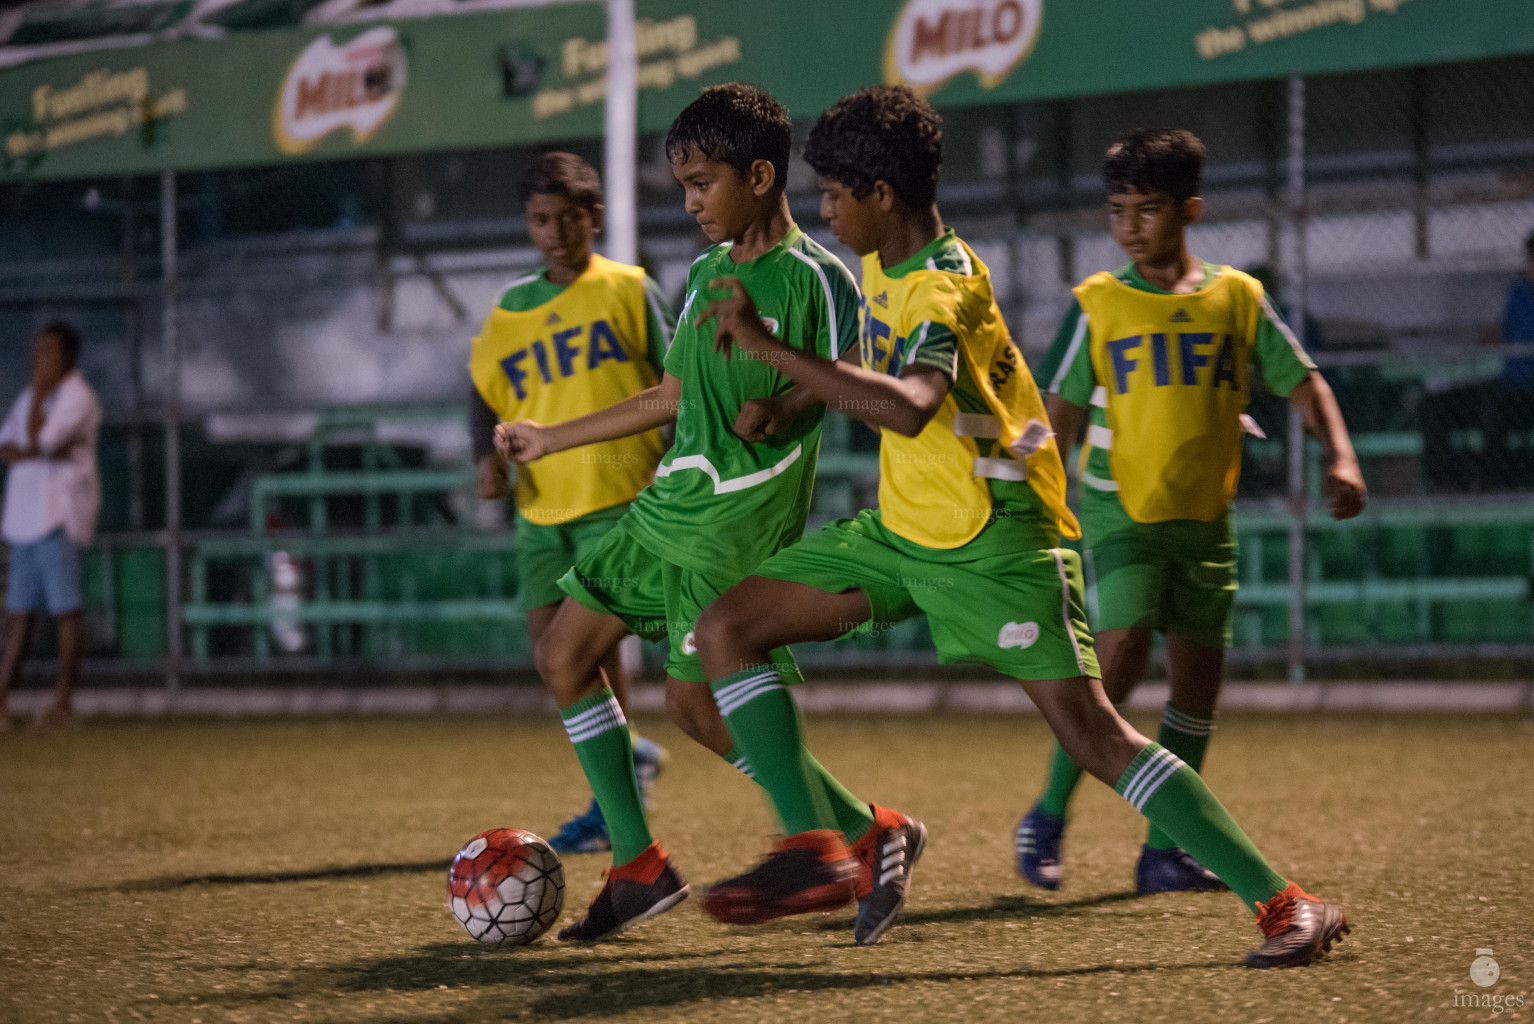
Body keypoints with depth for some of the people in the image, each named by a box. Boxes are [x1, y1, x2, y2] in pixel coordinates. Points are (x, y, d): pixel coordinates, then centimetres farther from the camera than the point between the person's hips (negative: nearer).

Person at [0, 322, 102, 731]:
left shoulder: (77, 397, -7)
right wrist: (36, 453, -7)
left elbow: (38, 442, -17)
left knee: (64, 606, -8)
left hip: (59, 514, -8)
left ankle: (64, 702, -7)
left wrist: (40, 394, -8)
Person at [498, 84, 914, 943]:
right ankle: (640, 866, 10)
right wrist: (550, 440, 28)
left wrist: (778, 409, -33)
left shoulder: (814, 278, -11)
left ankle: (864, 833, 5)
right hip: (670, 503, 9)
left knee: (696, 703, -11)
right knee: (563, 654, 6)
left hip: (741, 520, -9)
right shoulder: (707, 274, 14)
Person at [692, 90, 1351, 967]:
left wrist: (767, 346, -43)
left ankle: (1286, 904, -12)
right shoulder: (886, 265, 6)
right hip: (902, 530, 9)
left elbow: (909, 406, -44)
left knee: (1093, 733, -16)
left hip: (994, 542, -9)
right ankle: (813, 846, -3)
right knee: (727, 629, 1)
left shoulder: (945, 290, -23)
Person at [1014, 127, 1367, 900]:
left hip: (1205, 518, 3)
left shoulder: (1238, 298, 4)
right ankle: (1047, 818, -4)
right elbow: (1059, 415, 3)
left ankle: (1166, 850, 15)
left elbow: (1302, 385, 7)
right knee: (1121, 653, -19)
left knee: (1198, 677, 4)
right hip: (1122, 510, -3)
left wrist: (1340, 459, -8)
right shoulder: (1098, 305, -1)